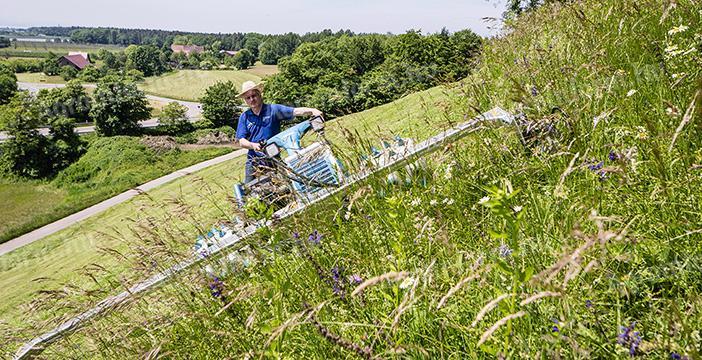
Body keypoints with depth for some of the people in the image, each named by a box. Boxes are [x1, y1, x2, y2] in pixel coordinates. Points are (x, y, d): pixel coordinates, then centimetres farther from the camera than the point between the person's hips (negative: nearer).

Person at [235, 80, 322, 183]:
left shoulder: (273, 109, -3)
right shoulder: (244, 117, 5)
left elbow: (296, 111, -16)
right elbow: (241, 141, -1)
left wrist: (312, 110, -34)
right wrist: (253, 145, -23)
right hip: (253, 161, 3)